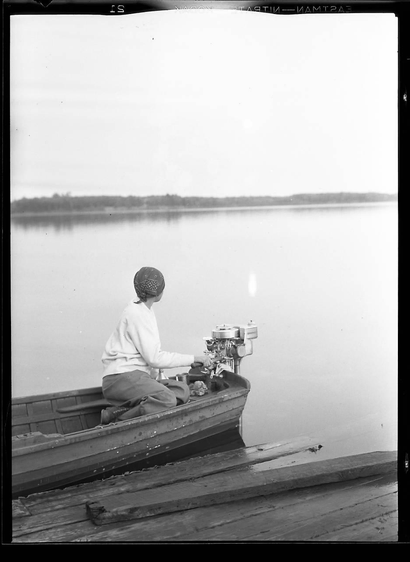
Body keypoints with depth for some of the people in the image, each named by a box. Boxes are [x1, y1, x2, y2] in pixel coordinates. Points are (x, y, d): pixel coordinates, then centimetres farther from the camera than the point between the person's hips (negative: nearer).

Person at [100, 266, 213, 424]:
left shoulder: (145, 309, 19)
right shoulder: (136, 314, -11)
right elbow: (154, 358, -15)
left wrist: (156, 374, 4)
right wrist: (193, 358, -10)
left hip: (137, 376, 10)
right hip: (121, 377, -10)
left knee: (182, 390, -11)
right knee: (167, 399, -31)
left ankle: (121, 410, -17)